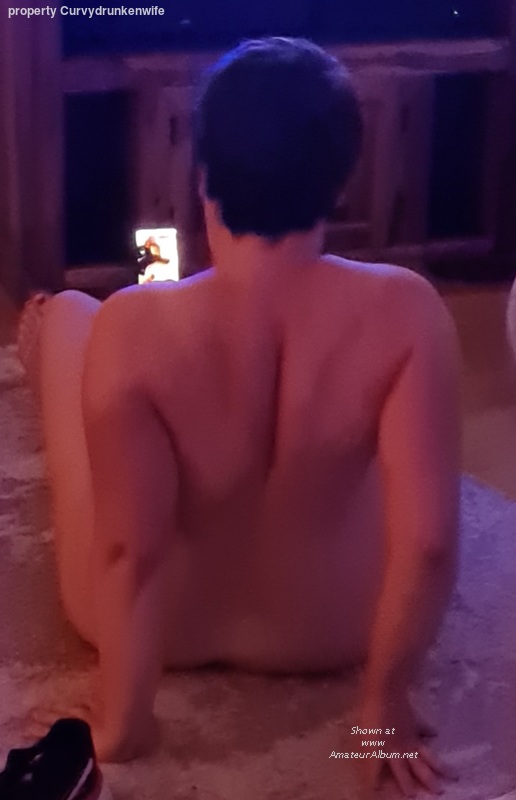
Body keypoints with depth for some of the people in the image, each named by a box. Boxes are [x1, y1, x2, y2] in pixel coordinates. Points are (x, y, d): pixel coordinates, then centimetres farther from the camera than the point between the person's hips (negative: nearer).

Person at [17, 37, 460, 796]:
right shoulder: (404, 312, -27)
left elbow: (129, 551, -27)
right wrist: (385, 702, -10)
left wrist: (122, 724, -12)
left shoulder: (133, 328, -31)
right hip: (331, 631, 1)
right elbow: (429, 541, -26)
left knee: (64, 312, 17)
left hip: (164, 622, -1)